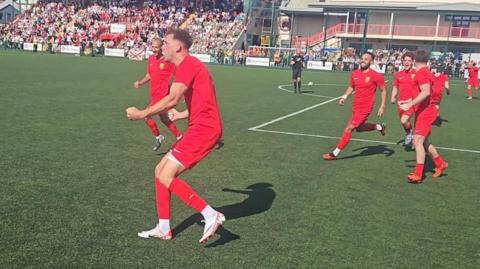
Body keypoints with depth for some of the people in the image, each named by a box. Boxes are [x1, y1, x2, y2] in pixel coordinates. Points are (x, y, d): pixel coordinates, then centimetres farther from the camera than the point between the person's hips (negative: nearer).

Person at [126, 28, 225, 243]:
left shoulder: (188, 65, -11)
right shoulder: (189, 66, 19)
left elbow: (172, 99, -22)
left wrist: (142, 114, -14)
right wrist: (179, 116, 38)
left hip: (203, 129, -10)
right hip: (201, 128, 10)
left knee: (166, 177, -11)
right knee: (160, 171, 12)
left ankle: (211, 215, -7)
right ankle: (163, 228, 19)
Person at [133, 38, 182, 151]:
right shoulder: (151, 59, 7)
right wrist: (140, 82, 2)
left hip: (163, 94, -7)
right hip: (154, 94, 7)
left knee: (147, 115, -11)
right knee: (164, 118, 14)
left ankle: (158, 137, 9)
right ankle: (179, 137, 29)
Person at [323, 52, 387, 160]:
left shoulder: (376, 76, -12)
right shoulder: (354, 73, 3)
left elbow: (383, 90, -3)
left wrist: (382, 106, -8)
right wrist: (345, 96, 2)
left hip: (365, 107, -7)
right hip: (355, 106, 7)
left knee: (349, 128, -11)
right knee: (359, 127, 23)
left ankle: (335, 153, -4)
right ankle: (380, 127, 47)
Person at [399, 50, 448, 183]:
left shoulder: (421, 73, -16)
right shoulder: (426, 73, 14)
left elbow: (426, 92, -29)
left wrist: (410, 104, -30)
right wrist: (408, 101, 30)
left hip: (425, 112, -10)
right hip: (424, 111, 10)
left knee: (417, 141, -15)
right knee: (423, 142, 19)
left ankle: (418, 175, -17)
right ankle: (440, 164, 34)